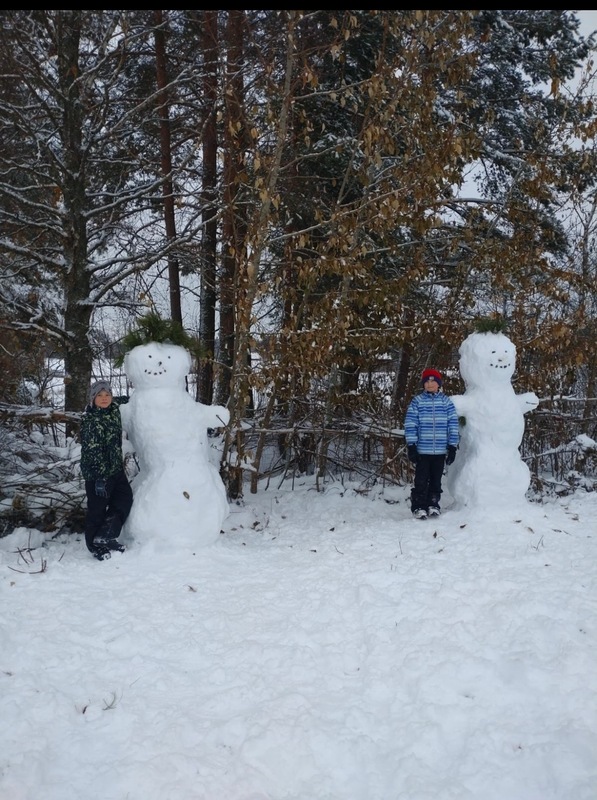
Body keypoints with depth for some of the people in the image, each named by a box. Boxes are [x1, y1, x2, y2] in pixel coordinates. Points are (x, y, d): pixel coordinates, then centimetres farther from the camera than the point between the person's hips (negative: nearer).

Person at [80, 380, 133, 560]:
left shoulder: (113, 409, 2)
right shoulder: (90, 422, -21)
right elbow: (93, 452, -24)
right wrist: (100, 478, -26)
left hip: (116, 469, 9)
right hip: (96, 473, -9)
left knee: (125, 498, 11)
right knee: (97, 509, 3)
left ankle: (106, 536, 20)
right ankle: (95, 545, 19)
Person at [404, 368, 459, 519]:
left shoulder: (446, 401, 5)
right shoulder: (417, 401, 0)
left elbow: (453, 424, 6)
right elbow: (410, 424, -2)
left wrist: (452, 447, 1)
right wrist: (411, 446, -8)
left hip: (440, 450, 2)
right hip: (422, 449, -2)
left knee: (436, 479, 11)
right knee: (421, 480, 0)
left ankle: (433, 504, 24)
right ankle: (418, 506, 10)